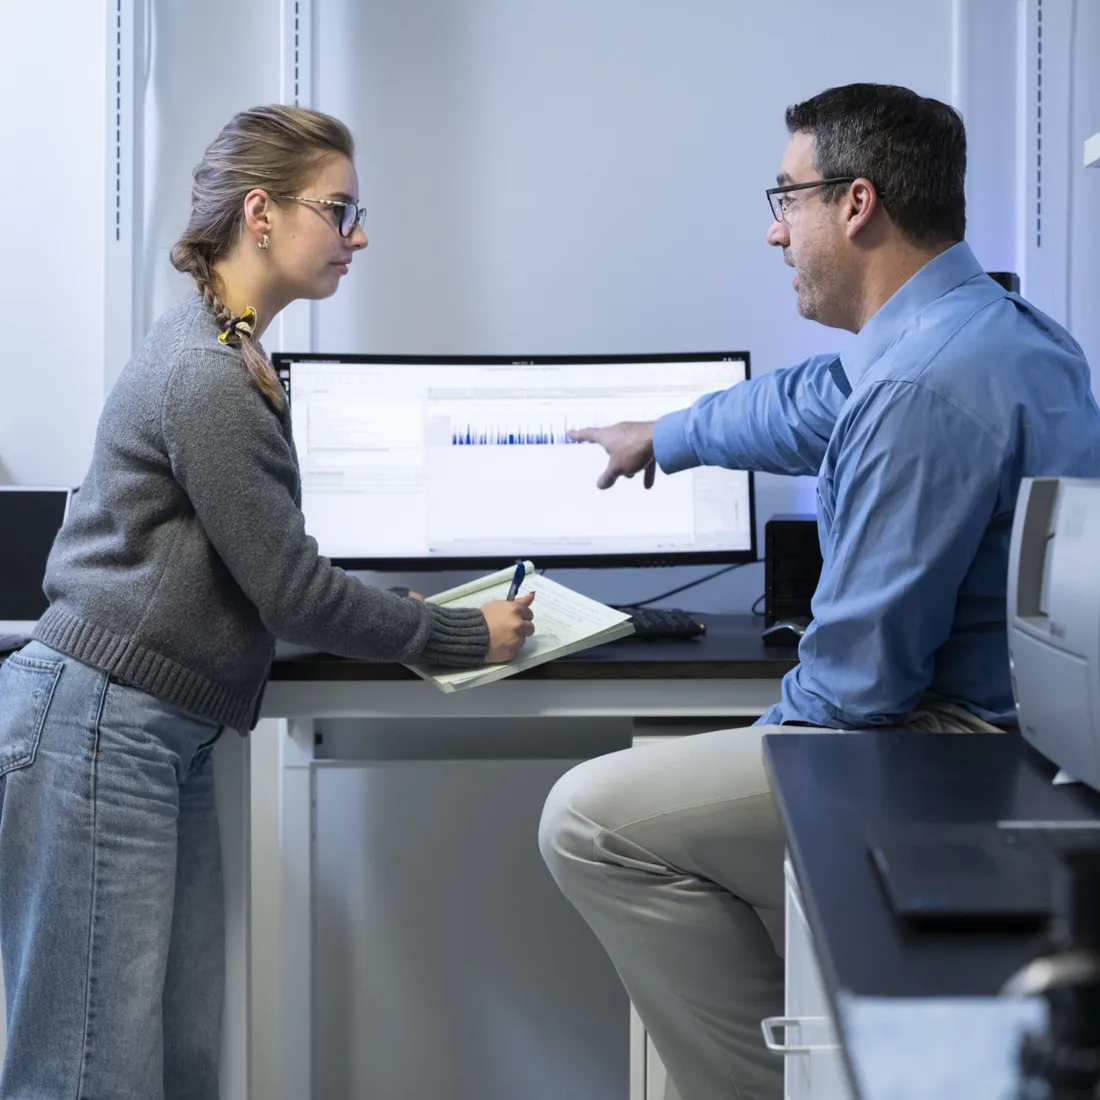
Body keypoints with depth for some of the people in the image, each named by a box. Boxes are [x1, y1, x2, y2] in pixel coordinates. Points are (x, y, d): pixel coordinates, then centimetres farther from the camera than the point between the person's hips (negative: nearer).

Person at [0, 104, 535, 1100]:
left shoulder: (222, 353, 16)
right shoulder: (206, 378, -16)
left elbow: (264, 572, 22)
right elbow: (292, 594, -14)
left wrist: (402, 613, 19)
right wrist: (465, 637, -3)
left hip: (164, 738, 10)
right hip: (95, 728, -10)